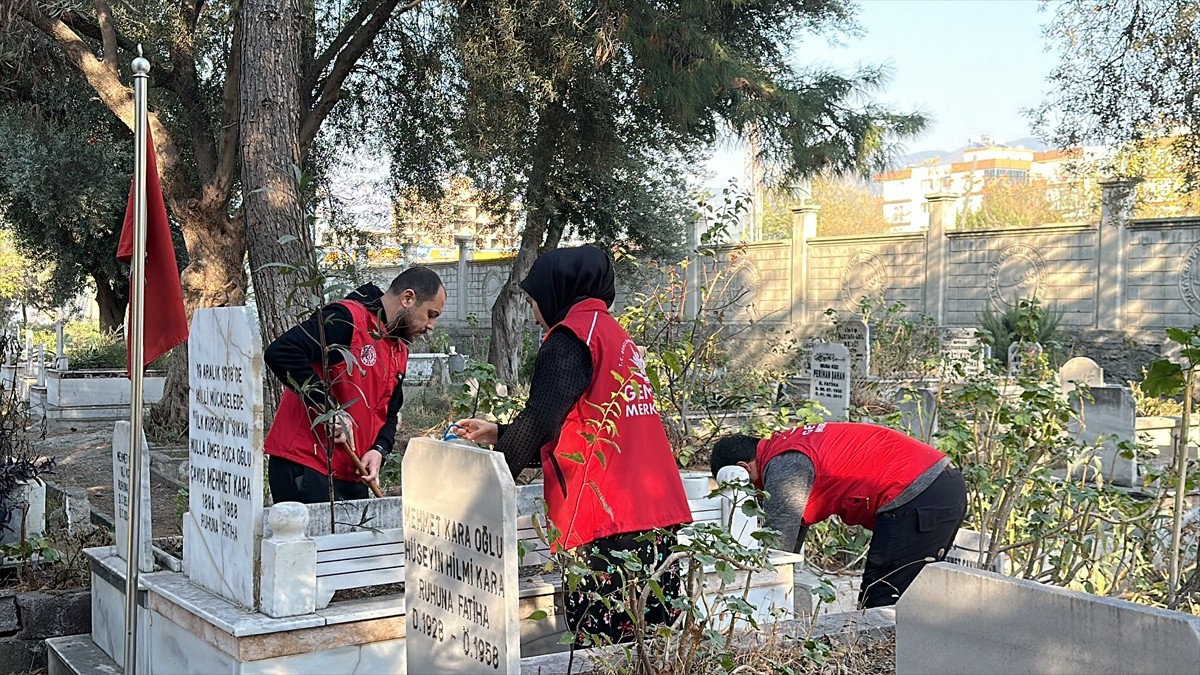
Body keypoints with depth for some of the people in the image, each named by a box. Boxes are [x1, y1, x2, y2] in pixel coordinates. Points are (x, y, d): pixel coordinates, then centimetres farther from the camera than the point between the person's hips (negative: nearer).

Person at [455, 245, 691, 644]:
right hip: (657, 517, 9)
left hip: (606, 520, -9)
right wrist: (499, 435, 31)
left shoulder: (572, 334, -3)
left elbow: (541, 421, -12)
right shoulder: (617, 335, 24)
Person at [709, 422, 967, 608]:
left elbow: (778, 542, -13)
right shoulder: (787, 447, 18)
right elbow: (793, 530, 25)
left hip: (917, 500, -10)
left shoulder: (784, 466, -13)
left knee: (879, 605, -5)